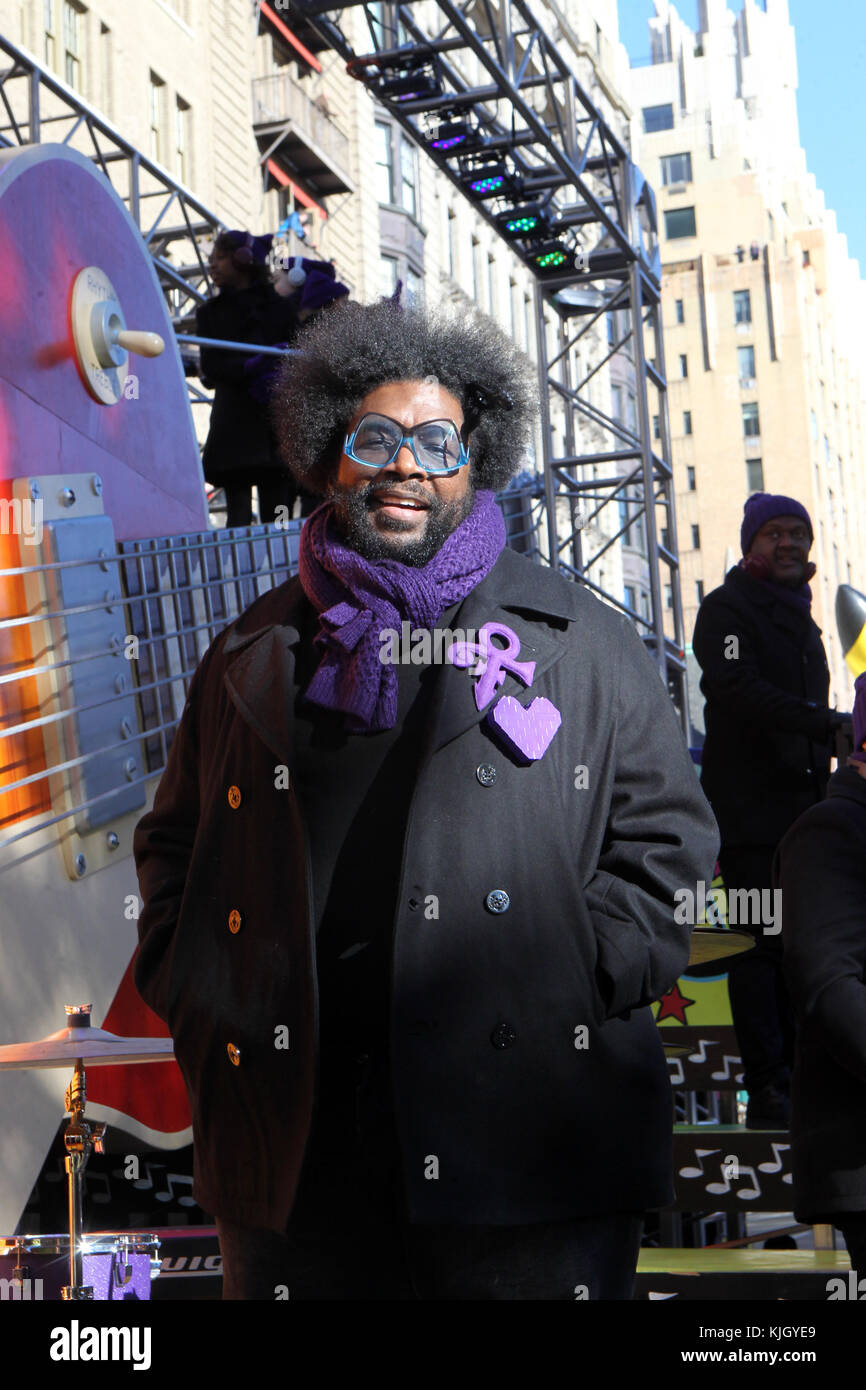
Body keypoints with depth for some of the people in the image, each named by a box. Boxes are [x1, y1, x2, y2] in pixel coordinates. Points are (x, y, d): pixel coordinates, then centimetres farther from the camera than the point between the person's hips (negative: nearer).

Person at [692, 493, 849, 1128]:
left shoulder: (800, 618, 21)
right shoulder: (726, 610, -5)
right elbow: (742, 692, -21)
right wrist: (829, 724, -30)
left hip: (802, 805, 8)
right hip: (749, 807, -8)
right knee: (762, 942, -8)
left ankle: (798, 1075, 15)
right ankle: (768, 1089, -6)